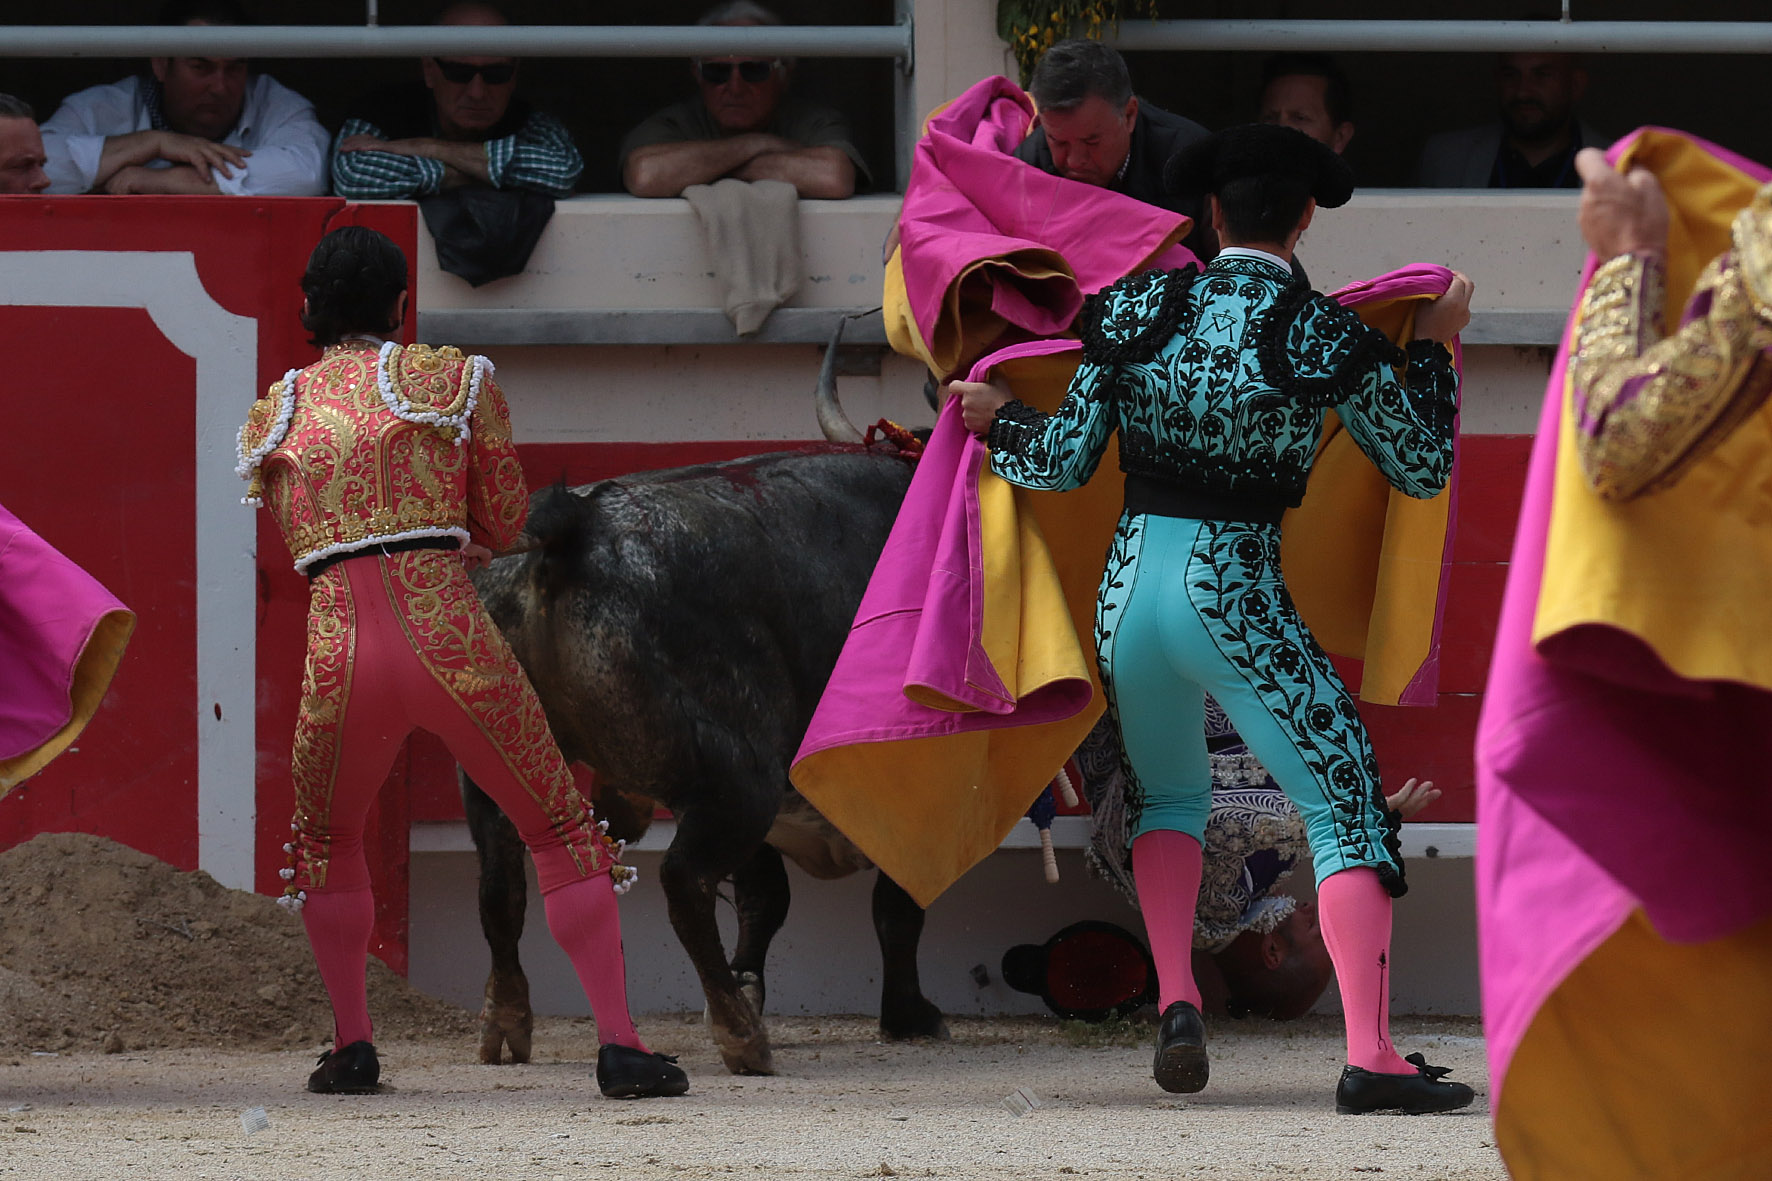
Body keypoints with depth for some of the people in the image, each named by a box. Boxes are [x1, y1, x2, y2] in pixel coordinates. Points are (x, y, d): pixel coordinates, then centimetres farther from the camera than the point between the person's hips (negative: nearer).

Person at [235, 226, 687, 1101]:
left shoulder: (269, 420, 16)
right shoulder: (456, 380, 9)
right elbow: (505, 525, 14)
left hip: (339, 658, 2)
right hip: (453, 646, -2)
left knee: (326, 840, 29)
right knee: (561, 834, 13)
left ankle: (351, 1045, 23)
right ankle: (620, 1044, 1)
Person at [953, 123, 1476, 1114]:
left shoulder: (1140, 308, 2)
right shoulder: (1325, 335, -7)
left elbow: (1066, 461, 4)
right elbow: (1424, 469, 3)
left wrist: (997, 419, 23)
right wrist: (1437, 348, 15)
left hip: (1131, 588, 4)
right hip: (1238, 600, -4)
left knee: (1169, 796, 28)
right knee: (1348, 808, -1)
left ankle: (1176, 1001, 9)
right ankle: (1370, 1053, -14)